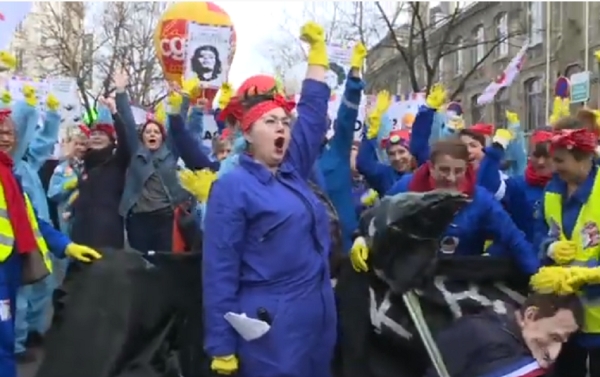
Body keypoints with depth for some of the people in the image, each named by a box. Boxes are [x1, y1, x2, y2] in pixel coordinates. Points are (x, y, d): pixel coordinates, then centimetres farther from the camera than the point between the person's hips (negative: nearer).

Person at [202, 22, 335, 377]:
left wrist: (318, 50, 18)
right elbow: (220, 269, -11)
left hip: (318, 317, 7)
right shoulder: (233, 187, -8)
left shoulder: (293, 172, 10)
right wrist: (221, 348, -14)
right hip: (270, 325, -7)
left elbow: (313, 112, 17)